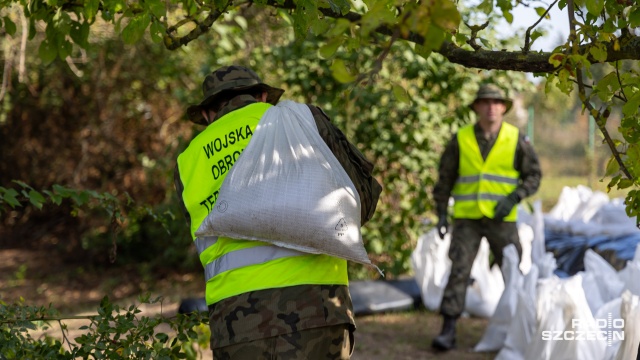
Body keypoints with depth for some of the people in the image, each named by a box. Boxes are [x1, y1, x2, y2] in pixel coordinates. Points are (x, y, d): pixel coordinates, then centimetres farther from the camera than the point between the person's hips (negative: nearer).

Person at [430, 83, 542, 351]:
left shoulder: (516, 139, -1)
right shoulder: (460, 140, 1)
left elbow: (533, 175, 3)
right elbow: (445, 178, 9)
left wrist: (514, 198, -13)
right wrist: (441, 213, 4)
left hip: (502, 219, 0)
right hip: (466, 218, 0)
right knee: (458, 271, -8)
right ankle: (448, 330, -7)